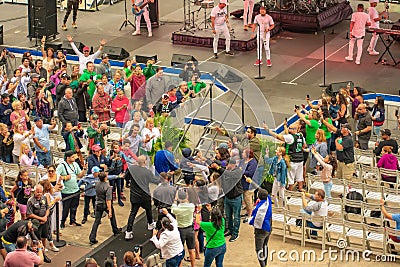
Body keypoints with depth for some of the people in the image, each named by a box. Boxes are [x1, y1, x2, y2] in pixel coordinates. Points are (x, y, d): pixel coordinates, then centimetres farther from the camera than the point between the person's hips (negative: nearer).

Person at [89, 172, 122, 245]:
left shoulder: (97, 185, -6)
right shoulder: (108, 187, -23)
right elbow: (108, 200, -26)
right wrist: (109, 211, -24)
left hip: (98, 205, 4)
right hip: (106, 205, -4)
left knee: (96, 221, 3)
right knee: (112, 216, 26)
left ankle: (92, 239, -5)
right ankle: (115, 231, 46)